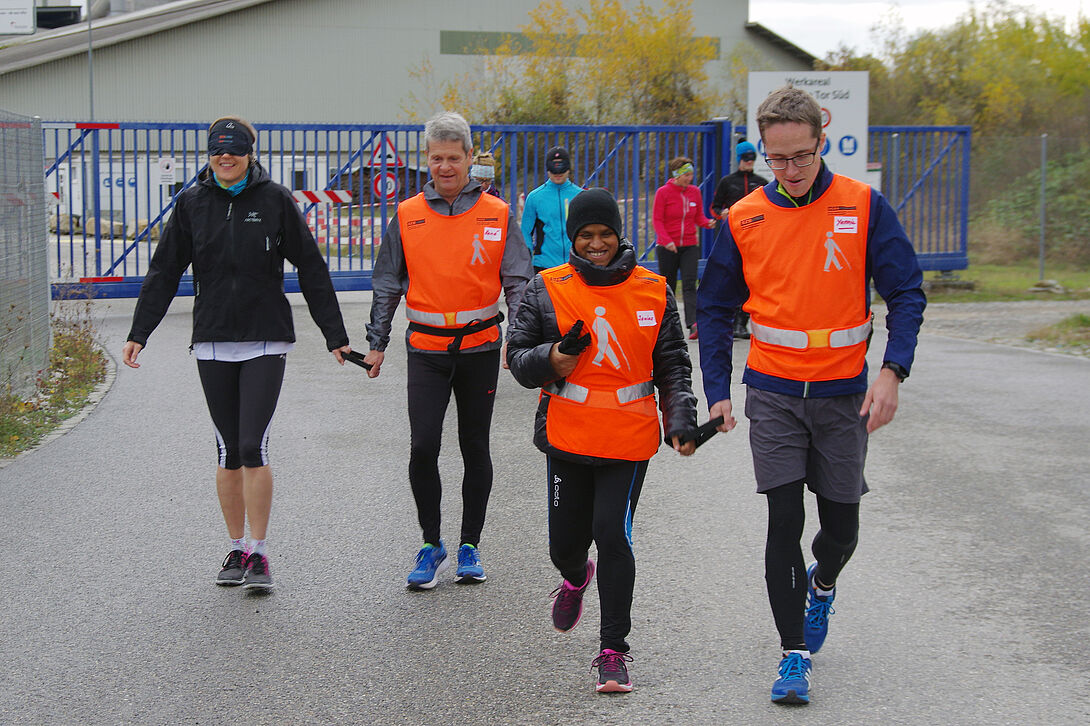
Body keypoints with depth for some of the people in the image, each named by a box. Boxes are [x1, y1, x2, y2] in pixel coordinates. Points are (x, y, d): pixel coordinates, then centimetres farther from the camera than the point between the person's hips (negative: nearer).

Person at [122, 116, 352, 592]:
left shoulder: (275, 200, -1)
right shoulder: (192, 204, 5)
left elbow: (311, 270, 2)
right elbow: (164, 272, 9)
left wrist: (335, 336, 2)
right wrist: (138, 334, 4)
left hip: (266, 342, -3)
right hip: (212, 343, 3)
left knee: (252, 447, -10)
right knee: (228, 451, 8)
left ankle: (259, 554, -2)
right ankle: (236, 550, 19)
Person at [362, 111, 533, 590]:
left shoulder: (497, 216, 0)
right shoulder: (407, 217, 2)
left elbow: (518, 282, 3)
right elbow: (387, 286, 9)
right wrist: (376, 344, 7)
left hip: (480, 347, 0)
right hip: (426, 349, 0)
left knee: (475, 448, 8)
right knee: (423, 447, -9)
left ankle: (470, 546, 20)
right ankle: (431, 545, 7)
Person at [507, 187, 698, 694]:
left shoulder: (653, 291, 3)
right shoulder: (547, 290, 1)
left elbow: (672, 366, 8)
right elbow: (517, 356, 4)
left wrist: (681, 422, -4)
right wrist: (552, 358, -16)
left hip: (629, 438, -1)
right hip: (566, 436, 1)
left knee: (613, 535, -10)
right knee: (566, 540, 8)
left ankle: (613, 651, 1)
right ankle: (575, 577, 48)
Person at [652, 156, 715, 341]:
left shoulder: (695, 192, 6)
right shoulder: (663, 192, -5)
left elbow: (699, 218, 11)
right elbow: (657, 219, -6)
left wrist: (708, 223, -12)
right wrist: (667, 240, -19)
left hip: (690, 246, 2)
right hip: (667, 247, -2)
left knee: (689, 285, -12)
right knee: (668, 286, 7)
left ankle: (693, 324, -23)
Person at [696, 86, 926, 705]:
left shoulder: (865, 206, -6)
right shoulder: (743, 219, -1)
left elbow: (906, 293, -5)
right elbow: (716, 309, 7)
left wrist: (893, 373, -18)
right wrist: (718, 392, 0)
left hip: (843, 395, 0)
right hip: (773, 394, 0)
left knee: (841, 526, 9)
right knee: (785, 521, -5)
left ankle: (822, 585, 44)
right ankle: (794, 653, 7)